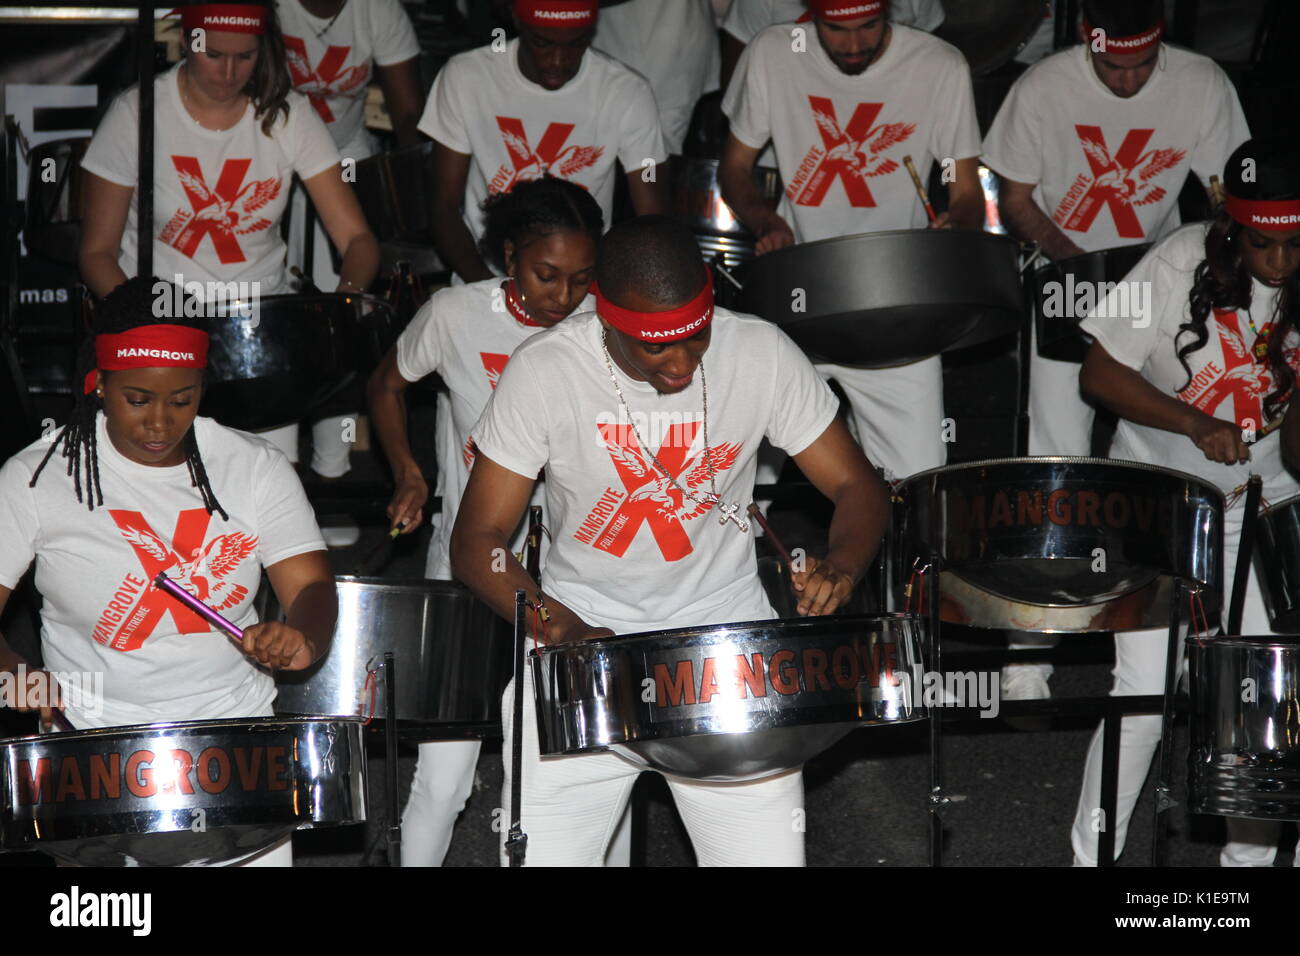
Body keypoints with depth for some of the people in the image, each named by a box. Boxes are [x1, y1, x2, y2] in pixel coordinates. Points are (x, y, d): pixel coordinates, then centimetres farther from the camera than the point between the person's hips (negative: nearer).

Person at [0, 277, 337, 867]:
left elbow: (311, 586, 0)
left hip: (238, 727, 2)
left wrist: (299, 638, -22)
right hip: (100, 745, -2)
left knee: (262, 855, -12)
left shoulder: (254, 468, 3)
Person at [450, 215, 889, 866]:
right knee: (541, 856, -7)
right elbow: (477, 541, -9)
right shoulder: (544, 371, -13)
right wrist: (562, 628, -25)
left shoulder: (760, 354, -10)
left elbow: (856, 485, -1)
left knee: (768, 856, -8)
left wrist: (839, 568, -24)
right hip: (584, 624, -1)